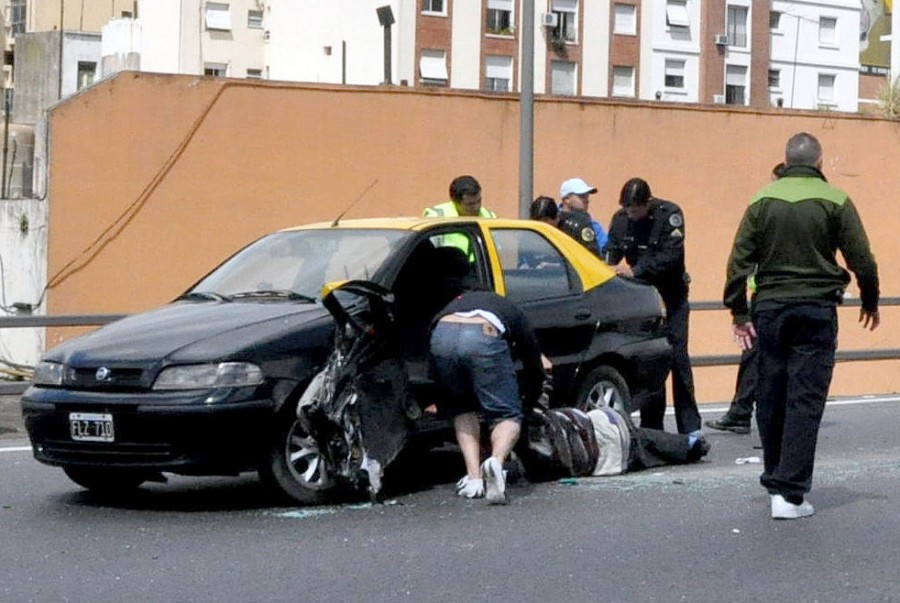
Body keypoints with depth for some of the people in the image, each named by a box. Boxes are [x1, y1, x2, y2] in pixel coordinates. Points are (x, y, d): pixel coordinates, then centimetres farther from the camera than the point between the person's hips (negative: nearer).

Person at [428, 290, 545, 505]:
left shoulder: (461, 300, 44)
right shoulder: (516, 317, 37)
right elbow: (534, 370, 40)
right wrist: (528, 404, 58)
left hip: (441, 336, 3)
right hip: (484, 336, -3)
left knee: (462, 409, 25)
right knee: (507, 415, 8)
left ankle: (474, 477, 10)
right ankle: (496, 461, -22)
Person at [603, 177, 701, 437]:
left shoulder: (669, 214, -14)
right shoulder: (620, 218, 1)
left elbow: (671, 255, -22)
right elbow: (610, 250, 2)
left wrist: (636, 271, -28)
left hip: (670, 296, -4)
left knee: (677, 357, -7)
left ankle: (690, 426, -3)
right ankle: (651, 424, 8)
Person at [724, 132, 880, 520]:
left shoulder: (762, 200, 4)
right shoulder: (835, 201, -3)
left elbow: (739, 259, 0)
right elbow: (862, 259, -1)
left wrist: (739, 312, 4)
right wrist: (870, 303, 14)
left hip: (770, 308, 3)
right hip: (817, 309, -3)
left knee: (771, 398, 12)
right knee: (805, 400, -3)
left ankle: (775, 481, 23)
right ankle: (790, 493, -8)